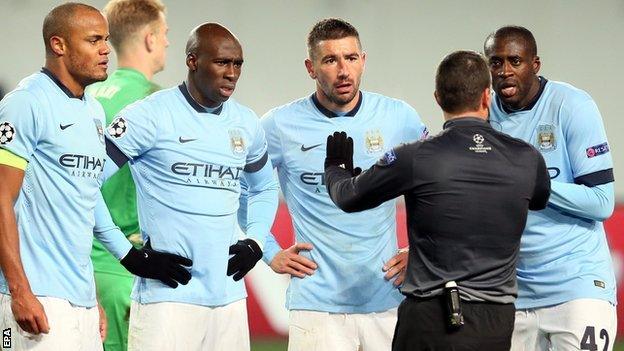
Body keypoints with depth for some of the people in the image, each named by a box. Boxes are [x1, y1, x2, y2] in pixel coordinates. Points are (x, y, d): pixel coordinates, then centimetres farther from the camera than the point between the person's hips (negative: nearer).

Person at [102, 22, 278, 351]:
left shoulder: (247, 124, 13)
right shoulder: (152, 115, -8)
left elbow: (264, 188, 30)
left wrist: (255, 241, 13)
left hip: (229, 295, 6)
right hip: (167, 295, -6)